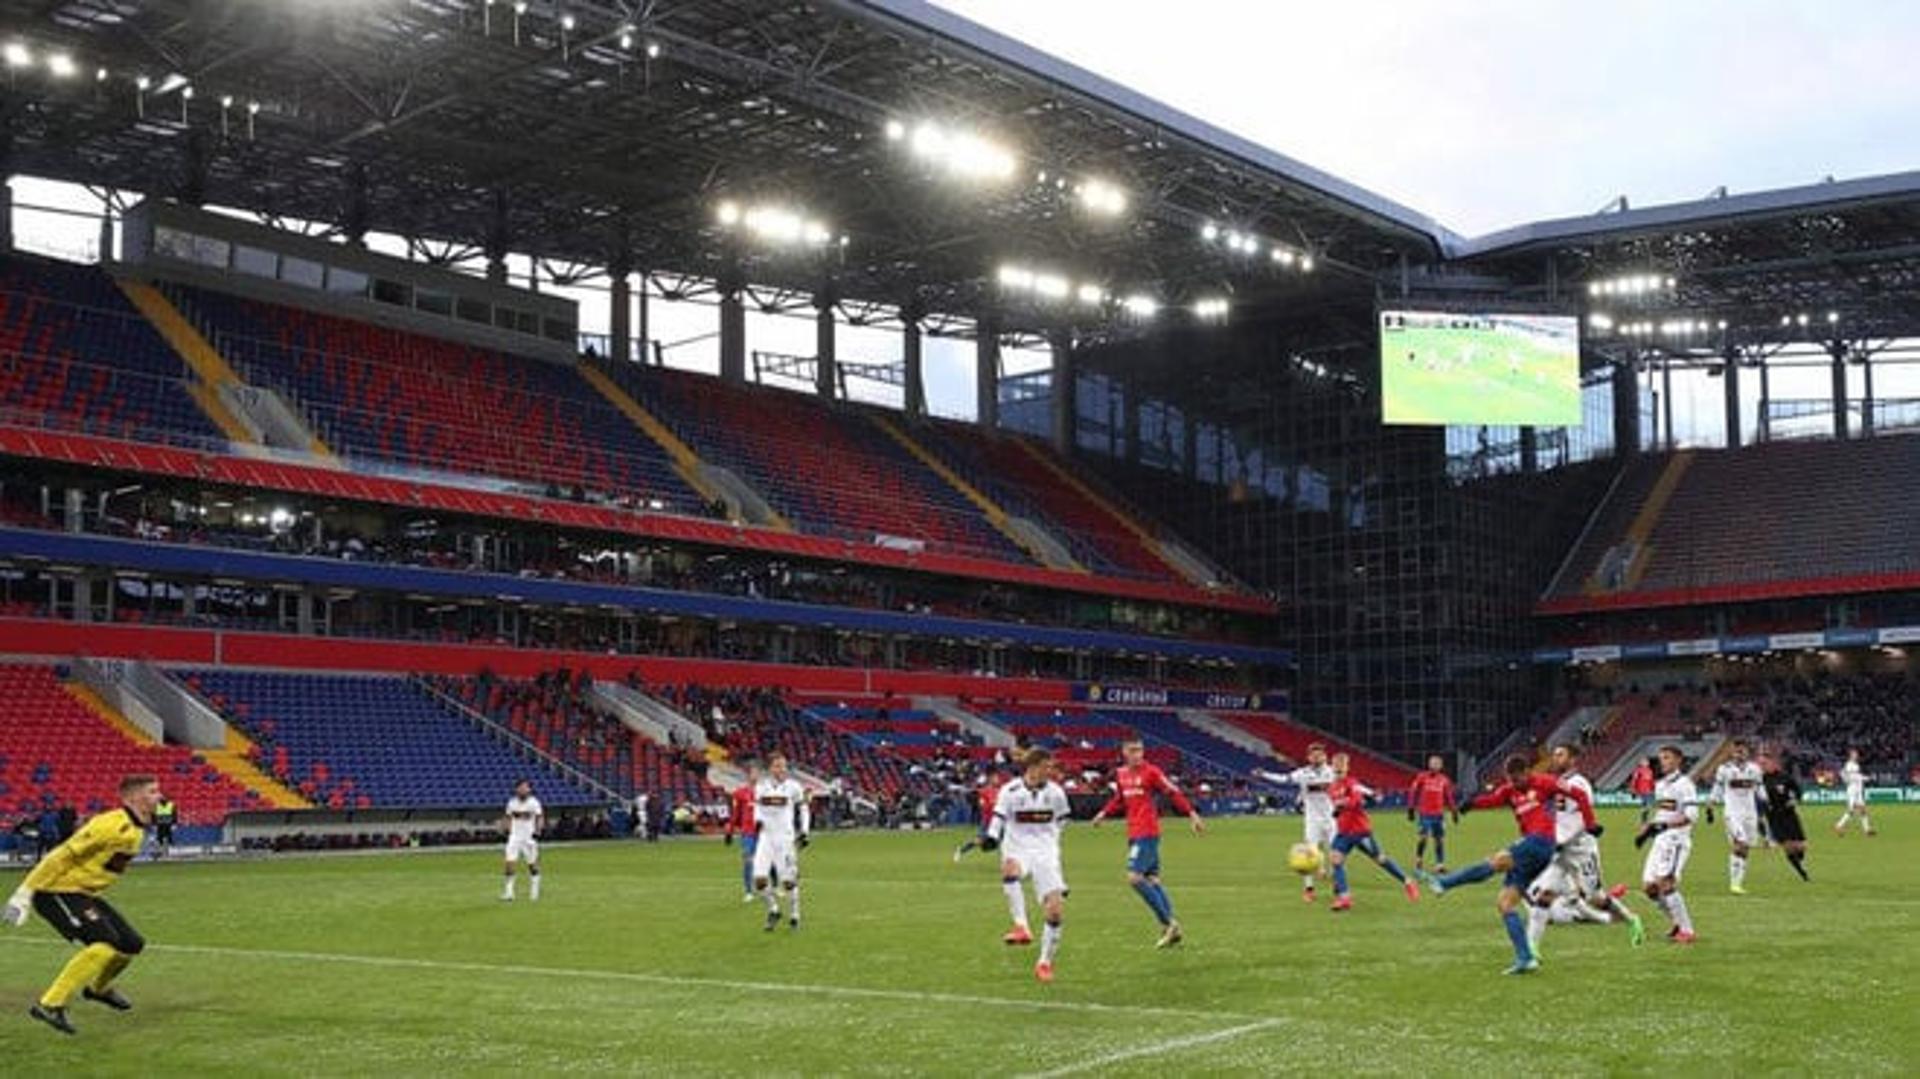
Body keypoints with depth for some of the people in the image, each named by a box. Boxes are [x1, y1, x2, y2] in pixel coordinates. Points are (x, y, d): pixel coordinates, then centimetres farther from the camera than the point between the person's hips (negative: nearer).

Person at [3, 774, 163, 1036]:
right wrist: (24, 894, -22)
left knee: (132, 944, 9)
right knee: (106, 943, -25)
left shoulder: (137, 830, 6)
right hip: (58, 893, -9)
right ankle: (50, 1005, -21)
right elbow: (61, 857, -23)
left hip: (84, 894, 9)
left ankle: (98, 988, 37)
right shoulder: (112, 826, -24)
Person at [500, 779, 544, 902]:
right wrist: (506, 830, 1)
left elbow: (540, 818, -2)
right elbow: (508, 818, 15)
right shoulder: (512, 802, 3)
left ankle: (534, 892, 18)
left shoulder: (534, 803, -6)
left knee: (532, 864, 4)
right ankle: (508, 893, -3)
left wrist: (537, 831, -17)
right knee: (509, 863, -9)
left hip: (529, 837, -2)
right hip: (514, 837, 2)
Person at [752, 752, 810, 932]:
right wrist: (758, 820, -1)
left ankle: (794, 916, 18)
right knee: (759, 879, -8)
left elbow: (804, 809, 6)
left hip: (785, 837, -2)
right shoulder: (761, 786, 4)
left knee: (788, 880, -1)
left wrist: (804, 832, -1)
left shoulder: (792, 786, -4)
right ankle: (773, 910, 15)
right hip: (766, 836, 2)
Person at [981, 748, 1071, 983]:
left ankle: (1045, 962, 9)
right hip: (1018, 850, -2)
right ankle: (1021, 926, -42)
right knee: (1009, 869, -41)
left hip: (1045, 853, 2)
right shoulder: (1010, 791, -6)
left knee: (1056, 910, -10)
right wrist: (992, 838, -17)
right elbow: (999, 817, 0)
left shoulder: (1055, 792, 3)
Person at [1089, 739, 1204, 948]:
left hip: (1147, 832, -8)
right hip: (1134, 833, 8)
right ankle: (1172, 929, 15)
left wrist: (1192, 814, -12)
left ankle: (1168, 923, -10)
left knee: (1134, 877, -16)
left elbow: (1173, 793, -8)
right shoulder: (1121, 774, 11)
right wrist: (1104, 812, 17)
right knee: (1152, 879, 9)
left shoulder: (1151, 771, -8)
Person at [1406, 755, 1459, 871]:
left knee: (1439, 839, 2)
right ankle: (1418, 860, 9)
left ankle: (1439, 864, 9)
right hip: (1425, 814, -3)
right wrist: (1411, 809, -4)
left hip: (1439, 814, 3)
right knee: (1423, 837, -11)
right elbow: (1413, 792, 0)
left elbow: (1449, 797, 16)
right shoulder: (1422, 778, -1)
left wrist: (1454, 812, 14)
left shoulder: (1444, 780, 8)